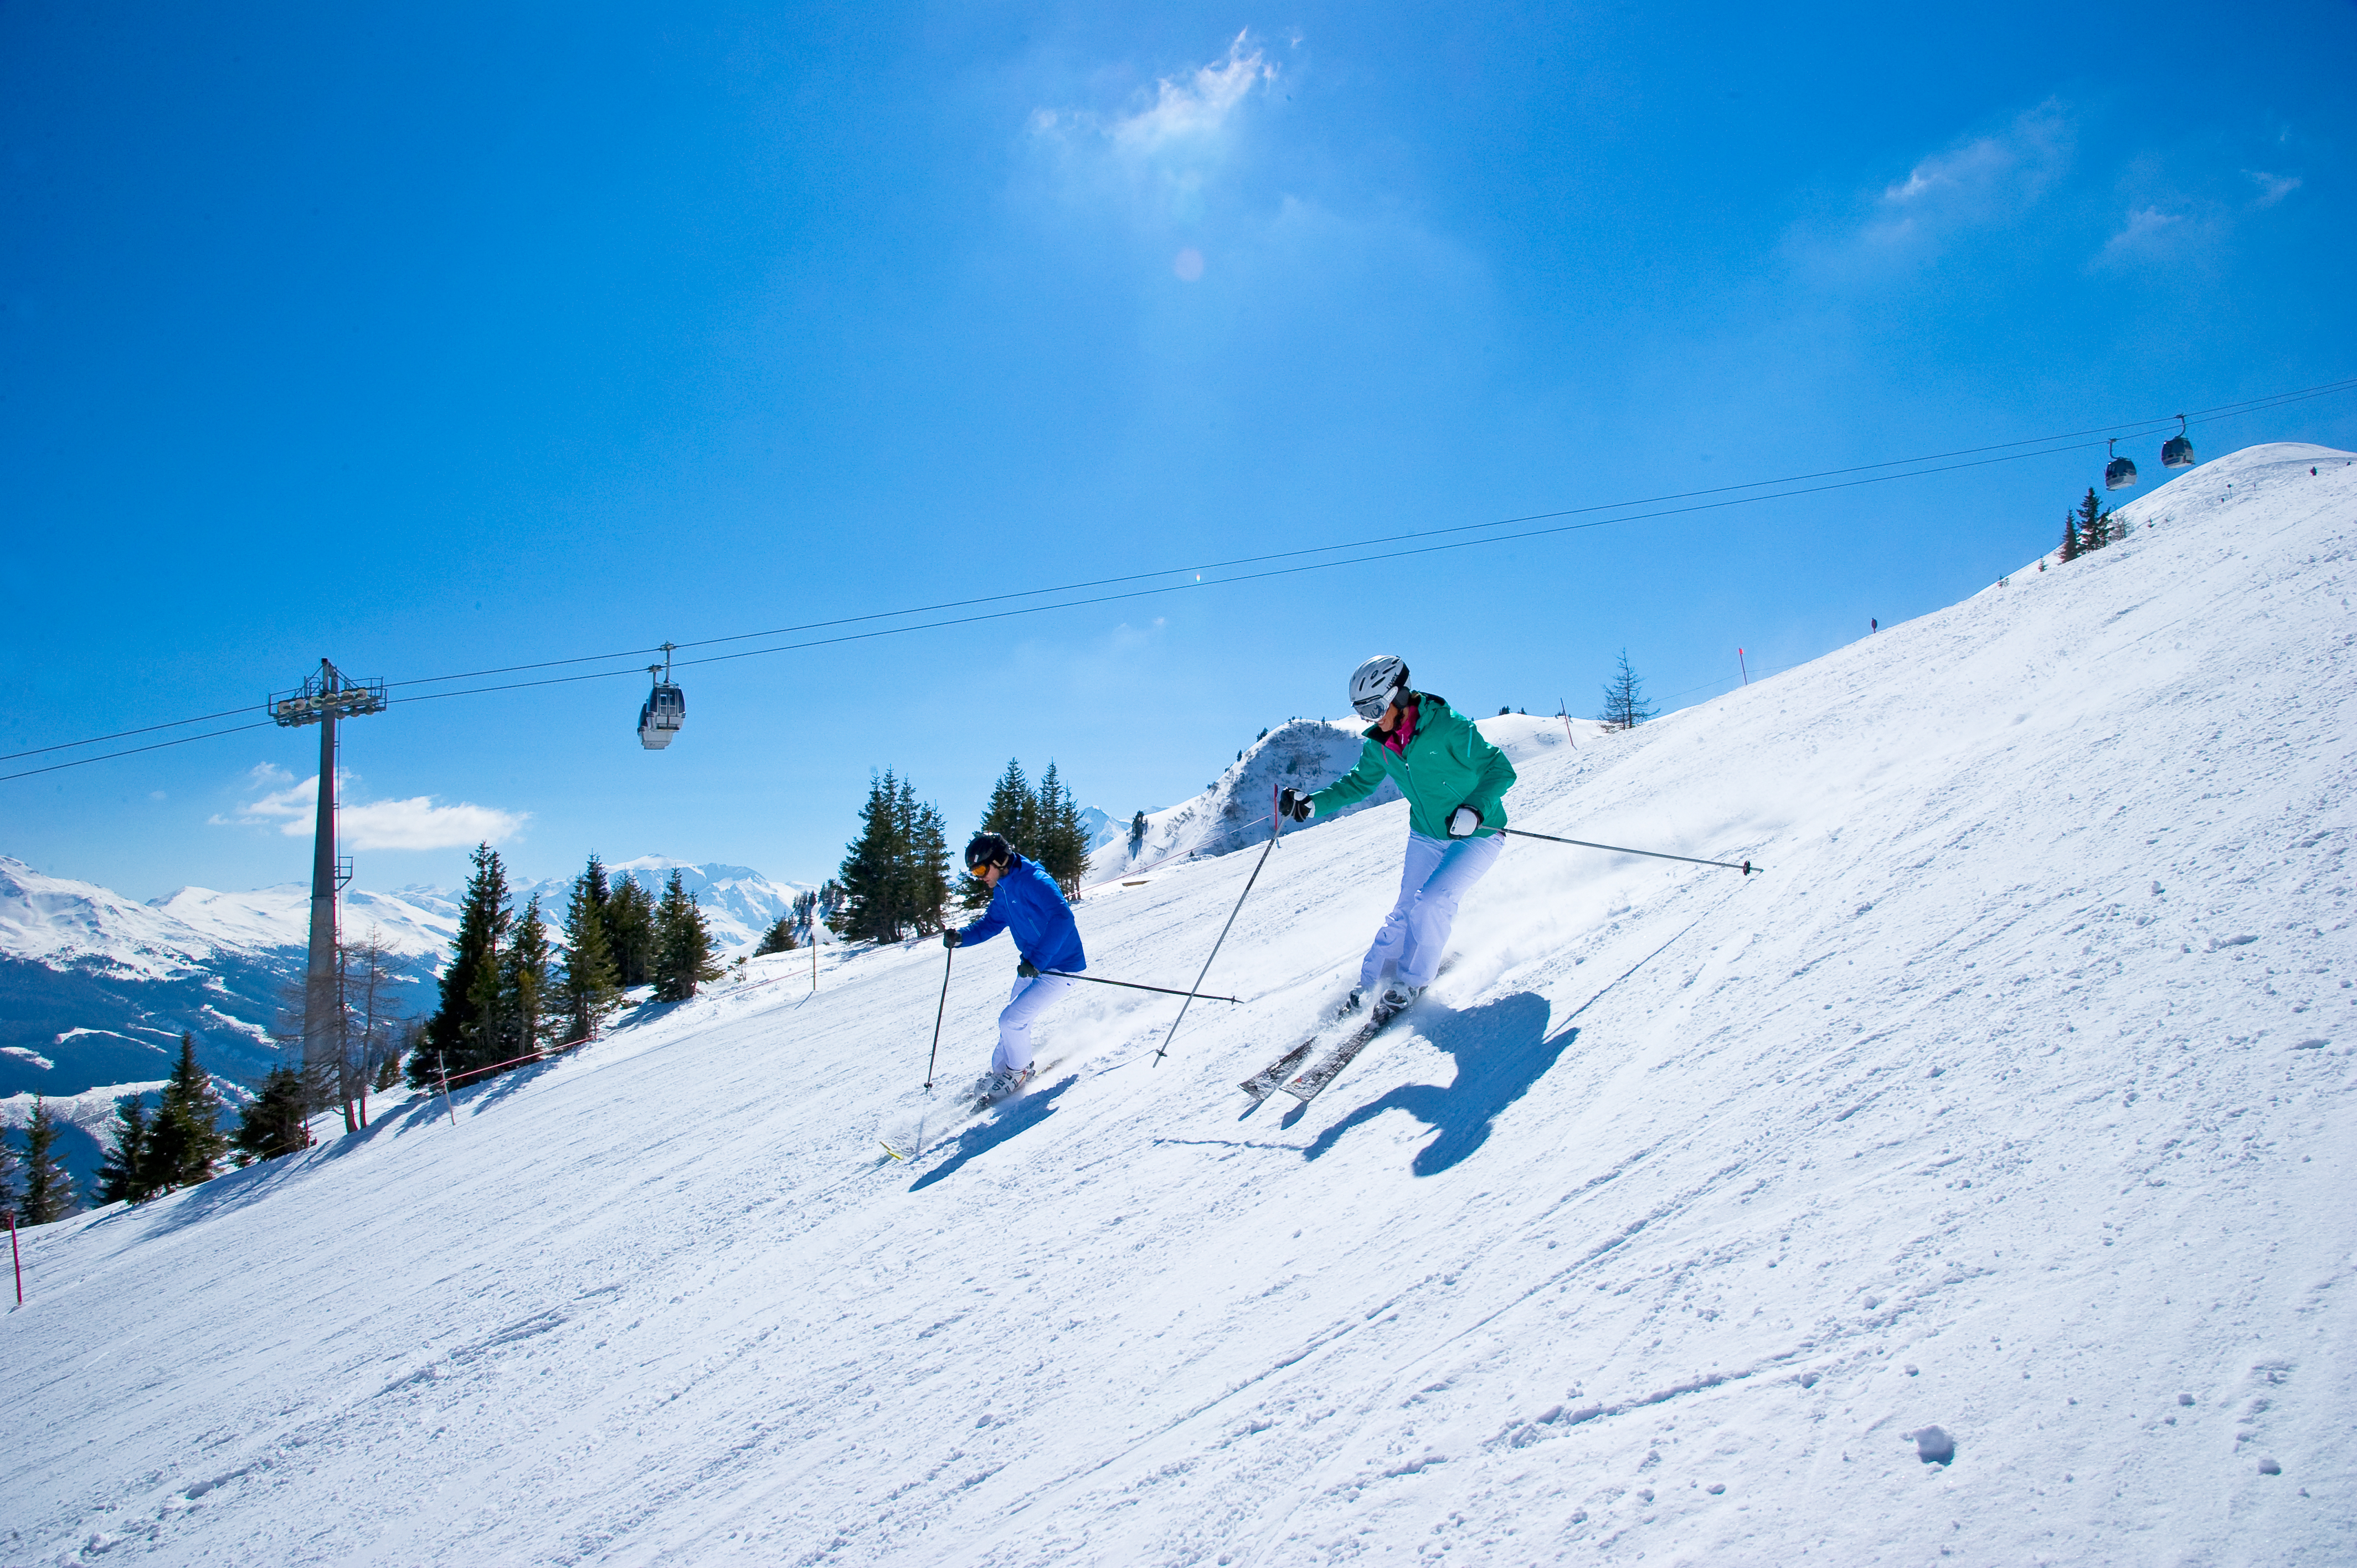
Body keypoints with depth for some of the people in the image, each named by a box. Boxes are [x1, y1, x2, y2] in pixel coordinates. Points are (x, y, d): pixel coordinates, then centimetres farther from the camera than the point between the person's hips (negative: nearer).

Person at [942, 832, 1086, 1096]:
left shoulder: (1034, 881, -25)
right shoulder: (1002, 891, 5)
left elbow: (1062, 918, -37)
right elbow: (990, 924, 18)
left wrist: (1036, 960, -43)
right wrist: (961, 937, -3)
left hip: (1060, 969, -9)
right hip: (1033, 967, 9)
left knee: (1011, 1020, -11)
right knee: (1015, 1020, 16)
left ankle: (1018, 1071, 13)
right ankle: (1000, 1070, 35)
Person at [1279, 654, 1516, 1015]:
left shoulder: (1449, 728, -24)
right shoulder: (1379, 745, -5)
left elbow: (1500, 770, -19)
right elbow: (1358, 785, 9)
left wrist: (1475, 810, -35)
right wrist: (1311, 804, -5)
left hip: (1476, 835, -5)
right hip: (1426, 836, 5)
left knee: (1432, 903, -19)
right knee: (1405, 913, -1)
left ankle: (1412, 982, -1)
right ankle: (1369, 983, 13)